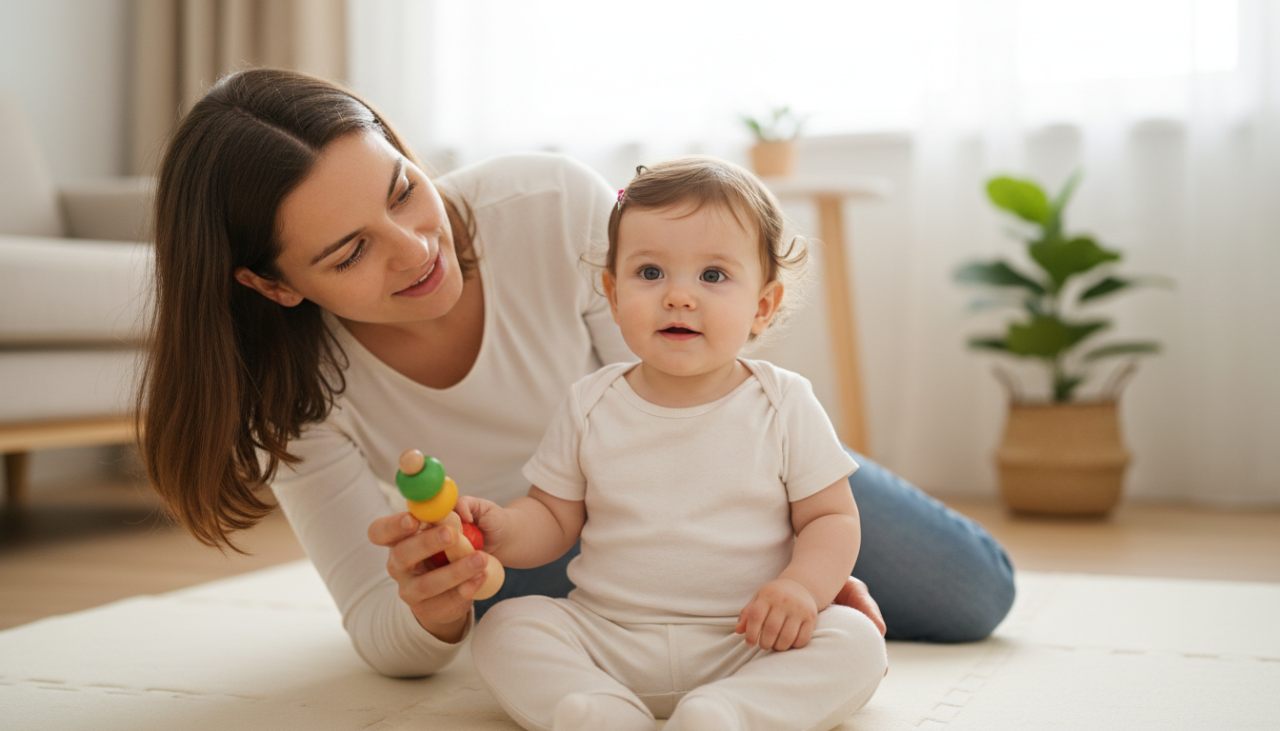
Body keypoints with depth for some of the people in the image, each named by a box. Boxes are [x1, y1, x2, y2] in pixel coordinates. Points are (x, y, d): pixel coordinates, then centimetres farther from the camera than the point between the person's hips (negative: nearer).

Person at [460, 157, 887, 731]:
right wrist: (502, 529, -16)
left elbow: (832, 517, 0)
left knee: (855, 642, -25)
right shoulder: (590, 407, 1)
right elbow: (553, 518, 7)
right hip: (607, 636, 2)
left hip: (750, 643, -1)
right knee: (504, 629, -17)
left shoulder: (784, 407, -3)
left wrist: (801, 586, -20)